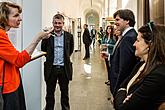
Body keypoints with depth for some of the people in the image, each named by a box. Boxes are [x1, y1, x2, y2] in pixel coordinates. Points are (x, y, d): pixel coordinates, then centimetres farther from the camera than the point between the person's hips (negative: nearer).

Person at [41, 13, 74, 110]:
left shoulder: (69, 36, -1)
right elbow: (43, 49, 9)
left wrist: (65, 57, 10)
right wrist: (50, 57, 6)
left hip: (64, 68, 1)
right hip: (51, 68, 0)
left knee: (65, 92, 14)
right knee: (50, 92, 12)